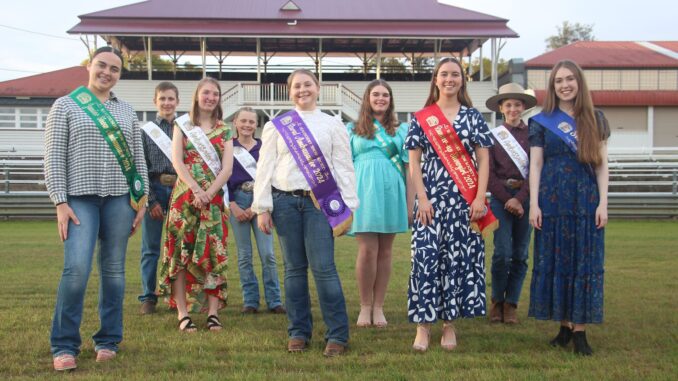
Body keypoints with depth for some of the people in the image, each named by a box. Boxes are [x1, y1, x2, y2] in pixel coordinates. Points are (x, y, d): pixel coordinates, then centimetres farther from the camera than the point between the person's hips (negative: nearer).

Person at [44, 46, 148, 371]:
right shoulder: (66, 105, 5)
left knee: (113, 269, 4)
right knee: (77, 268, -14)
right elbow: (54, 157, -1)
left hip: (120, 198, 3)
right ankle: (64, 345, -3)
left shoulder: (127, 112, 15)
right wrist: (60, 202, -9)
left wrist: (142, 199, 7)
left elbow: (138, 158, 15)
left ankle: (108, 340, 14)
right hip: (80, 198, -3)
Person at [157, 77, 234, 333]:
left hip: (214, 198, 2)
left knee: (214, 254, -2)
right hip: (185, 195, -1)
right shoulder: (182, 125, 8)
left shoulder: (224, 130, 12)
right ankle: (183, 313, 0)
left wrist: (209, 193, -12)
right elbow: (177, 161, -3)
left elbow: (227, 167, 2)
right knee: (181, 252, -4)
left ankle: (213, 312, 2)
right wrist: (196, 190, -15)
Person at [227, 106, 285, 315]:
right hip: (237, 201, 0)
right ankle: (250, 301, 9)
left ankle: (274, 301, 0)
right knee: (244, 256, 3)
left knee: (267, 254, -5)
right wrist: (233, 206, -7)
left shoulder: (264, 148, 8)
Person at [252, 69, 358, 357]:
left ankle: (337, 334, 0)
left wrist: (348, 207, -2)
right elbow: (264, 168, 8)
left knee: (323, 267, -8)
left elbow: (343, 167, 5)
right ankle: (298, 331, 16)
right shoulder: (276, 126, 10)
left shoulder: (333, 125, 8)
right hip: (285, 201, 2)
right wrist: (262, 208, 2)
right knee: (294, 268, 6)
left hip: (320, 202, -2)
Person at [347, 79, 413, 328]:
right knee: (367, 250, -8)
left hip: (391, 190, 1)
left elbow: (408, 165, 10)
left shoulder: (401, 129, 13)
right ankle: (365, 306, 4)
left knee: (385, 251, 2)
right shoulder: (353, 128, 13)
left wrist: (411, 200, 3)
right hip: (364, 190, -1)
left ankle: (378, 307, 10)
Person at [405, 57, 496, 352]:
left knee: (460, 258, 2)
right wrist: (422, 199, -7)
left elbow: (483, 160, 3)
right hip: (431, 199, -1)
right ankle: (423, 325, 1)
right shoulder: (421, 119, 6)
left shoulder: (473, 117, 7)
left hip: (465, 200, 1)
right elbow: (414, 162, 3)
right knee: (426, 256, -6)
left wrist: (480, 198, -7)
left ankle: (449, 323, 12)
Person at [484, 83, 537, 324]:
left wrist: (519, 198, -11)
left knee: (520, 254, 3)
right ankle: (497, 302, 9)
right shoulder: (492, 136, 5)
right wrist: (507, 199, -9)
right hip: (500, 196, -1)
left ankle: (511, 304, 12)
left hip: (525, 197, 1)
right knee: (502, 253, -7)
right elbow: (489, 173, 0)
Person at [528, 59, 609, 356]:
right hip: (552, 201, 0)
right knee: (554, 263, 2)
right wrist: (534, 204, -5)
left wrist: (603, 203, -3)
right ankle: (564, 326, 12)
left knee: (585, 263, 0)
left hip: (586, 201, 0)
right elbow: (535, 164, 3)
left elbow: (602, 165, 6)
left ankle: (580, 331, 4)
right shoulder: (542, 122, 5)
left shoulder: (595, 120, 8)